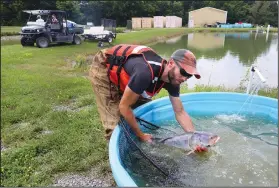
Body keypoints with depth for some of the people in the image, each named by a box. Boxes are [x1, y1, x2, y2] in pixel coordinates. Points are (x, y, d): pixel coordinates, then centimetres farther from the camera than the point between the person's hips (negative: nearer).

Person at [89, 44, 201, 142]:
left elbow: (180, 113, -6)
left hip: (123, 71, 7)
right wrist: (141, 135, -19)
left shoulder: (173, 79, -15)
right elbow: (124, 107, -29)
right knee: (115, 124, -11)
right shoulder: (146, 72, -41)